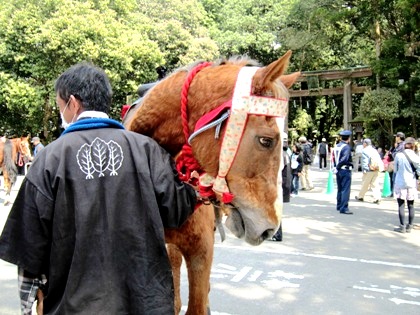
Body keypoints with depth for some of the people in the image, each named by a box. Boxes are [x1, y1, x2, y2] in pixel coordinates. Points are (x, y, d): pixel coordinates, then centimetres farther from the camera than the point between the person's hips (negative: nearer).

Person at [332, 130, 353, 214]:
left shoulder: (336, 146, 10)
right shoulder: (347, 147, -15)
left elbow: (333, 157, 9)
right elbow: (345, 159, -27)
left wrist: (335, 167, 7)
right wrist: (338, 167, -17)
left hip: (339, 170, 8)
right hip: (345, 170, -8)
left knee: (340, 189, 18)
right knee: (345, 190, -5)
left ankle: (339, 206, 27)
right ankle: (344, 208, -7)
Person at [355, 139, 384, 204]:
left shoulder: (364, 151, -6)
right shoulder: (374, 150, 14)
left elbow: (364, 161, -13)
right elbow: (379, 160, 13)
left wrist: (364, 170, -12)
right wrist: (380, 168, 16)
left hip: (369, 170, -6)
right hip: (376, 170, 6)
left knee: (365, 184, 5)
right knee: (375, 184, 5)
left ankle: (360, 197, 17)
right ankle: (377, 198, -5)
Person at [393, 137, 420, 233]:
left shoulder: (398, 155, -8)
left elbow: (395, 169, 1)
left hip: (400, 183, -2)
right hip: (412, 183, 2)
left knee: (401, 205, 3)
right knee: (411, 206, 10)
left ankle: (402, 227, 4)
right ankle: (409, 227, 15)